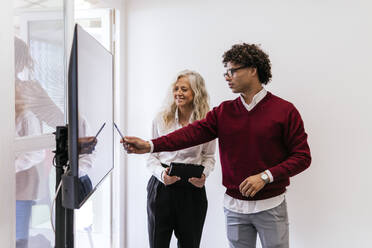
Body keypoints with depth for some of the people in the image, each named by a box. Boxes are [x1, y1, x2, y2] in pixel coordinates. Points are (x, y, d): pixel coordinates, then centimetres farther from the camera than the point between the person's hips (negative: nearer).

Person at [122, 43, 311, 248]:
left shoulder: (284, 111, -7)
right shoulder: (224, 112, 4)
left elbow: (302, 156, -7)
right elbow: (193, 132, -9)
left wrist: (266, 176, -18)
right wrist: (151, 145, -22)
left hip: (271, 206, -3)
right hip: (234, 206, 3)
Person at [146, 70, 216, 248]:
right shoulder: (161, 120, 0)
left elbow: (209, 157, 10)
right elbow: (152, 156, 5)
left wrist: (203, 175, -9)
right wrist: (162, 174, -13)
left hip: (192, 189, 0)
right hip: (161, 187, 0)